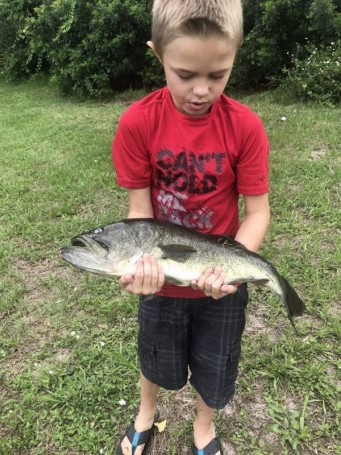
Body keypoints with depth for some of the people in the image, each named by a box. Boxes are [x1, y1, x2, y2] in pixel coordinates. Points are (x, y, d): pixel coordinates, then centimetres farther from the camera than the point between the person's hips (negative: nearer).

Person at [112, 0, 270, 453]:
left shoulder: (245, 126, -18)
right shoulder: (138, 122, -18)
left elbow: (257, 211, -14)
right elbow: (139, 209, -14)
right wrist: (142, 261, -33)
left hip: (221, 284, 0)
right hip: (162, 279, 1)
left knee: (214, 366, 22)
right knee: (157, 359, 26)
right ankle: (146, 415, 61)